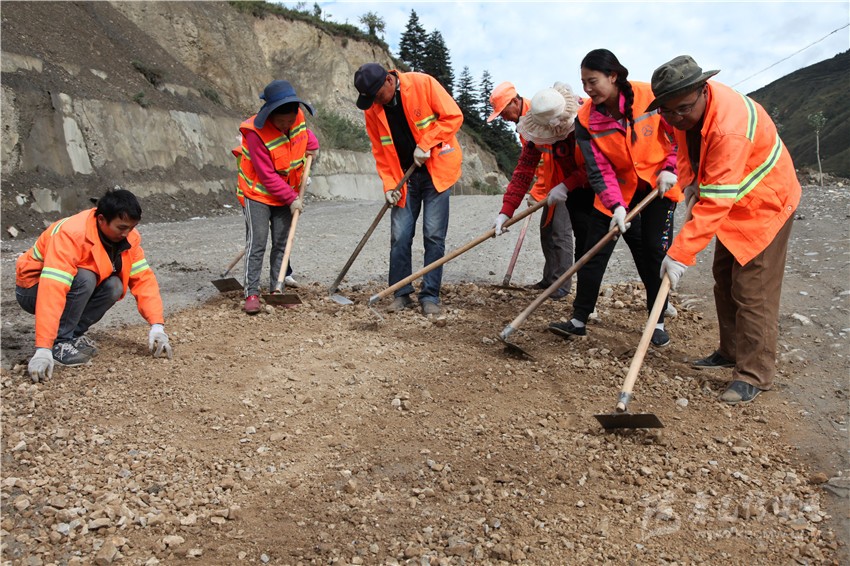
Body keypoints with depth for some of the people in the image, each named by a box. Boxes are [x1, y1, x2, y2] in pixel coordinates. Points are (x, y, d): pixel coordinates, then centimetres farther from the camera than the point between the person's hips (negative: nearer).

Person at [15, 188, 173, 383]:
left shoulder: (128, 236, -14)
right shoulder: (71, 234, -34)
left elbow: (143, 278, -14)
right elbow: (52, 289, -42)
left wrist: (157, 326, -26)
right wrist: (43, 349, -49)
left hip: (75, 285, 6)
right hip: (34, 288, -6)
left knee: (114, 287, -23)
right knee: (84, 279, -34)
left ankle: (72, 335, -4)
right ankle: (58, 342, -20)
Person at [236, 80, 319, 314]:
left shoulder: (298, 117, -10)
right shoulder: (256, 133, -27)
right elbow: (268, 176, -24)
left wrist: (312, 145, 3)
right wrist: (292, 198, -21)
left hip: (287, 193, 6)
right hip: (258, 193, -6)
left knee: (281, 243, 8)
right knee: (256, 244, -9)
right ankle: (252, 292, -3)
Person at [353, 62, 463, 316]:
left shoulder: (423, 84, -13)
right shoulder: (372, 109, 0)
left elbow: (453, 116, -12)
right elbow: (380, 151, 6)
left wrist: (425, 144, -18)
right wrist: (389, 184, -3)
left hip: (436, 170, -3)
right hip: (405, 177, 4)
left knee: (434, 235, -6)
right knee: (400, 236, -1)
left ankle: (430, 296, 2)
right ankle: (402, 294, 12)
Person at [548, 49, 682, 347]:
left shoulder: (651, 96, -18)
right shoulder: (586, 119, -13)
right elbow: (598, 170, -15)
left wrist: (670, 169, -14)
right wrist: (616, 205, -26)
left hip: (658, 185, -2)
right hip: (616, 189, 2)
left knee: (654, 251, -3)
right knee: (595, 250, -3)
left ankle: (658, 323, 13)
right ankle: (579, 320, 7)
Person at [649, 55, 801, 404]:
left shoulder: (729, 127, -38)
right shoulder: (687, 106, -10)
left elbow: (716, 202, -41)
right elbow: (686, 145, 13)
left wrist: (681, 254, -43)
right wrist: (689, 179, -5)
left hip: (765, 203, -9)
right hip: (733, 203, 9)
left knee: (753, 291, -11)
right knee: (724, 279, 15)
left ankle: (754, 375, -2)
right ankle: (731, 352, 30)